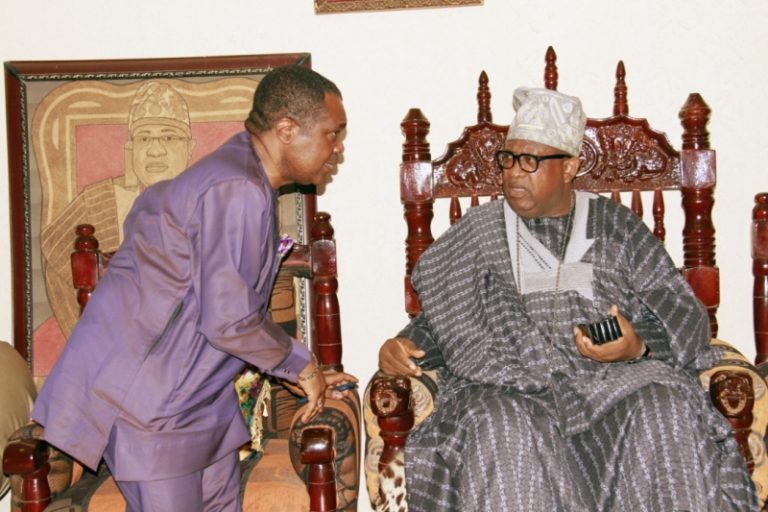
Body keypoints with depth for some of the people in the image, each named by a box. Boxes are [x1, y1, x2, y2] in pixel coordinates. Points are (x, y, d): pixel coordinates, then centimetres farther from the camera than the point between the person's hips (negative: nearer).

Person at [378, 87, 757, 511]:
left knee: (664, 409, -32)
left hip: (614, 381, 0)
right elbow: (439, 319, 19)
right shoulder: (477, 232, 18)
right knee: (499, 425, -35)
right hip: (510, 388, 0)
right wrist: (405, 345, -2)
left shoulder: (616, 226, 15)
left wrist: (638, 348, -11)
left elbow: (684, 319, 9)